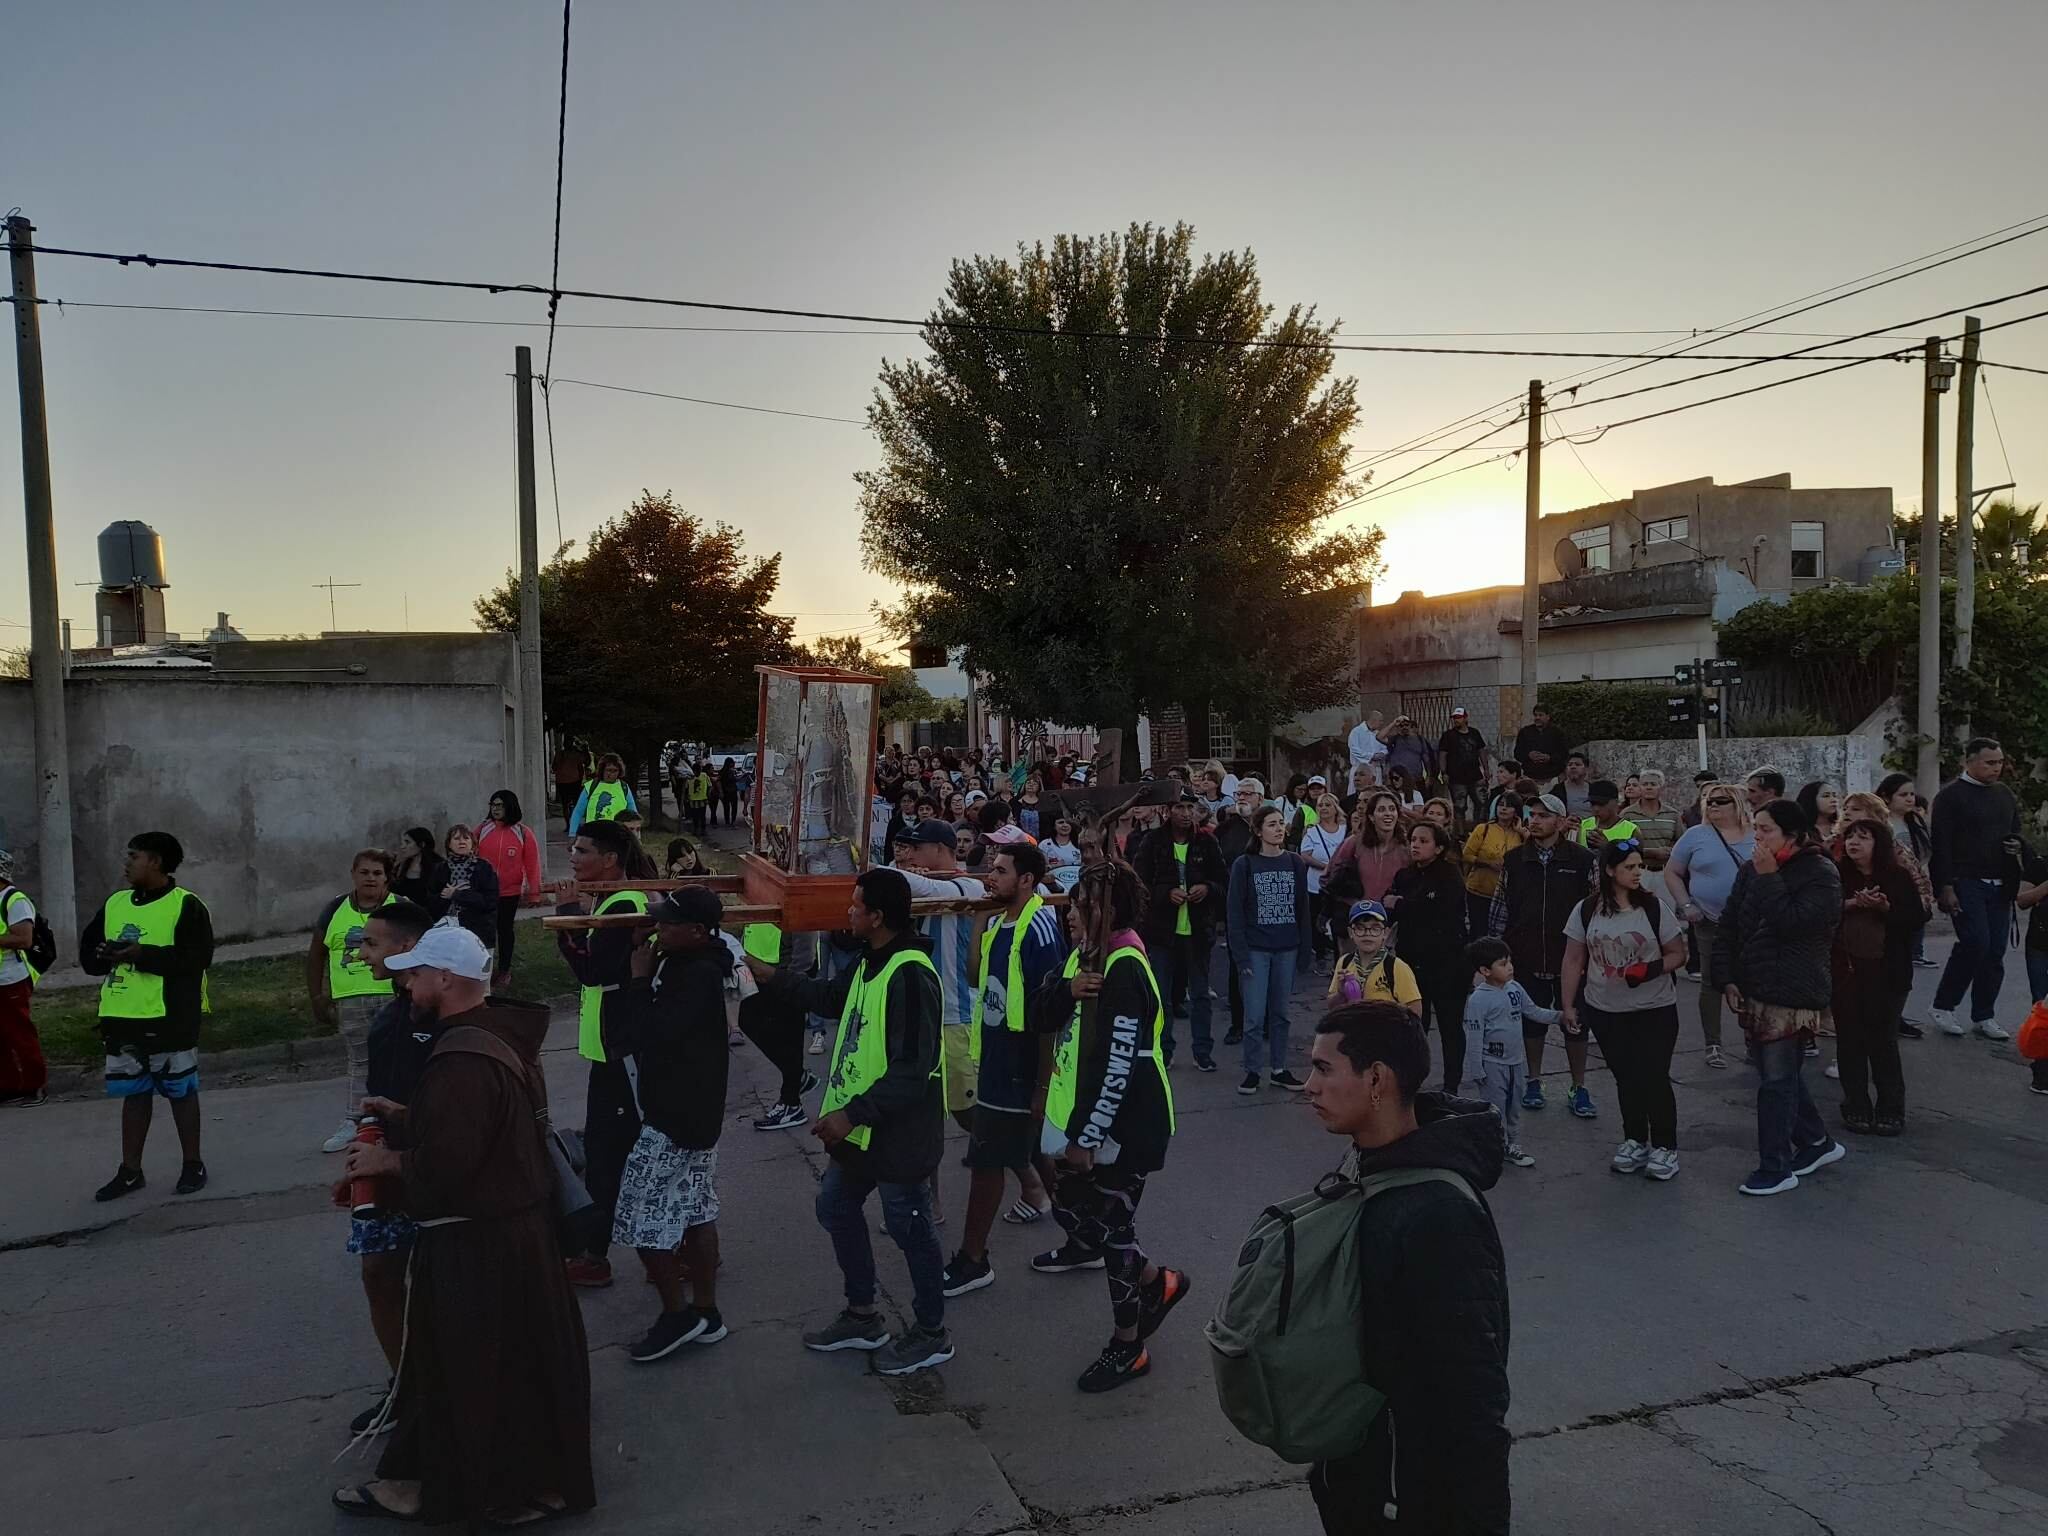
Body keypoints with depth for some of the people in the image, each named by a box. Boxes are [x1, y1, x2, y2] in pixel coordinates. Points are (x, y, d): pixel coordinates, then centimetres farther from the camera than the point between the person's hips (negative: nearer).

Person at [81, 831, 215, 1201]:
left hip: (170, 1020, -6)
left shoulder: (186, 906, -9)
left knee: (180, 1092, 5)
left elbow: (195, 958, -18)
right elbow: (88, 952, 13)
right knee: (133, 1093, 13)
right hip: (122, 1018, 6)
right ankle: (130, 1171, 22)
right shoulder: (115, 904, 11)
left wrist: (142, 955, -24)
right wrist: (107, 955, -9)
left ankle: (193, 1166, 17)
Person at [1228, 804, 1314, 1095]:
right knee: (1255, 1015, -3)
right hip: (1255, 949, -3)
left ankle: (1279, 1069, 21)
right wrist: (1240, 955, -11)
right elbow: (1235, 913, -6)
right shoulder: (1244, 865, -5)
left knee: (1280, 1012, 11)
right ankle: (1252, 1071, 9)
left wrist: (1304, 947, 3)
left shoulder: (1295, 863, 5)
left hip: (1286, 949, 3)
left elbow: (1302, 907, 8)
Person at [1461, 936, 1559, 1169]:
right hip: (1492, 1064, -7)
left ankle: (1514, 1147, 31)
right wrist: (1476, 1071, -15)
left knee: (1514, 1107, 18)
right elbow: (1474, 1038, -17)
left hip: (1515, 1062, 7)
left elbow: (1533, 1011, 14)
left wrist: (1558, 1016, 0)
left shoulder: (1514, 988, 1)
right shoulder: (1478, 999, -20)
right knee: (1495, 1110, 1)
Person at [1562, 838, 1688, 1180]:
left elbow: (1678, 955, -2)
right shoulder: (1586, 911, -2)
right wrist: (1568, 1006, 1)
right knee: (1626, 1078, 11)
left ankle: (1664, 1147, 13)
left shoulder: (1655, 907, -6)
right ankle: (1634, 1141, 25)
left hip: (1655, 1010, -2)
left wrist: (1652, 969, -20)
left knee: (1654, 1077, -2)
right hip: (1606, 1011, 2)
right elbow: (1573, 961, 3)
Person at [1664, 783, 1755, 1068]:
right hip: (1710, 924, -1)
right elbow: (1672, 873, 5)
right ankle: (1713, 1045, 12)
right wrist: (1686, 905, -6)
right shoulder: (1695, 836, 0)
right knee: (1712, 983, 3)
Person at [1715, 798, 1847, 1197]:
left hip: (1792, 995, -7)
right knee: (1783, 1074, 16)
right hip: (1752, 992, 7)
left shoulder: (1820, 875, -10)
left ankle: (1776, 1169, 5)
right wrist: (1727, 978, 2)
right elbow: (1728, 925, 9)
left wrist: (1768, 878, -17)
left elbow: (1790, 922, -23)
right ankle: (1818, 1142, 33)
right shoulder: (1751, 870, 9)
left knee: (1777, 1080, -4)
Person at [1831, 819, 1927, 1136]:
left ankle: (1891, 1110, 14)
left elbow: (1917, 920, -2)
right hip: (1844, 968, 1)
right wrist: (1850, 904, -19)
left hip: (1886, 972, -1)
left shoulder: (1899, 878, 1)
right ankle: (1856, 1108, 16)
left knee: (1883, 1039, 2)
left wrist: (1885, 908, -16)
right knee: (1849, 1039, 6)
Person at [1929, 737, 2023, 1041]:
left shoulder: (2005, 795, 14)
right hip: (1966, 883, -6)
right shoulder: (1951, 795, -5)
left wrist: (2017, 847, 1)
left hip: (1999, 885, 6)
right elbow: (1941, 844, -10)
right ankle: (1943, 1007, 1)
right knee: (1975, 943, -15)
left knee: (1995, 951, 4)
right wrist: (1945, 887, -16)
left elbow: (2016, 833, 26)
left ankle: (1983, 1016, 14)